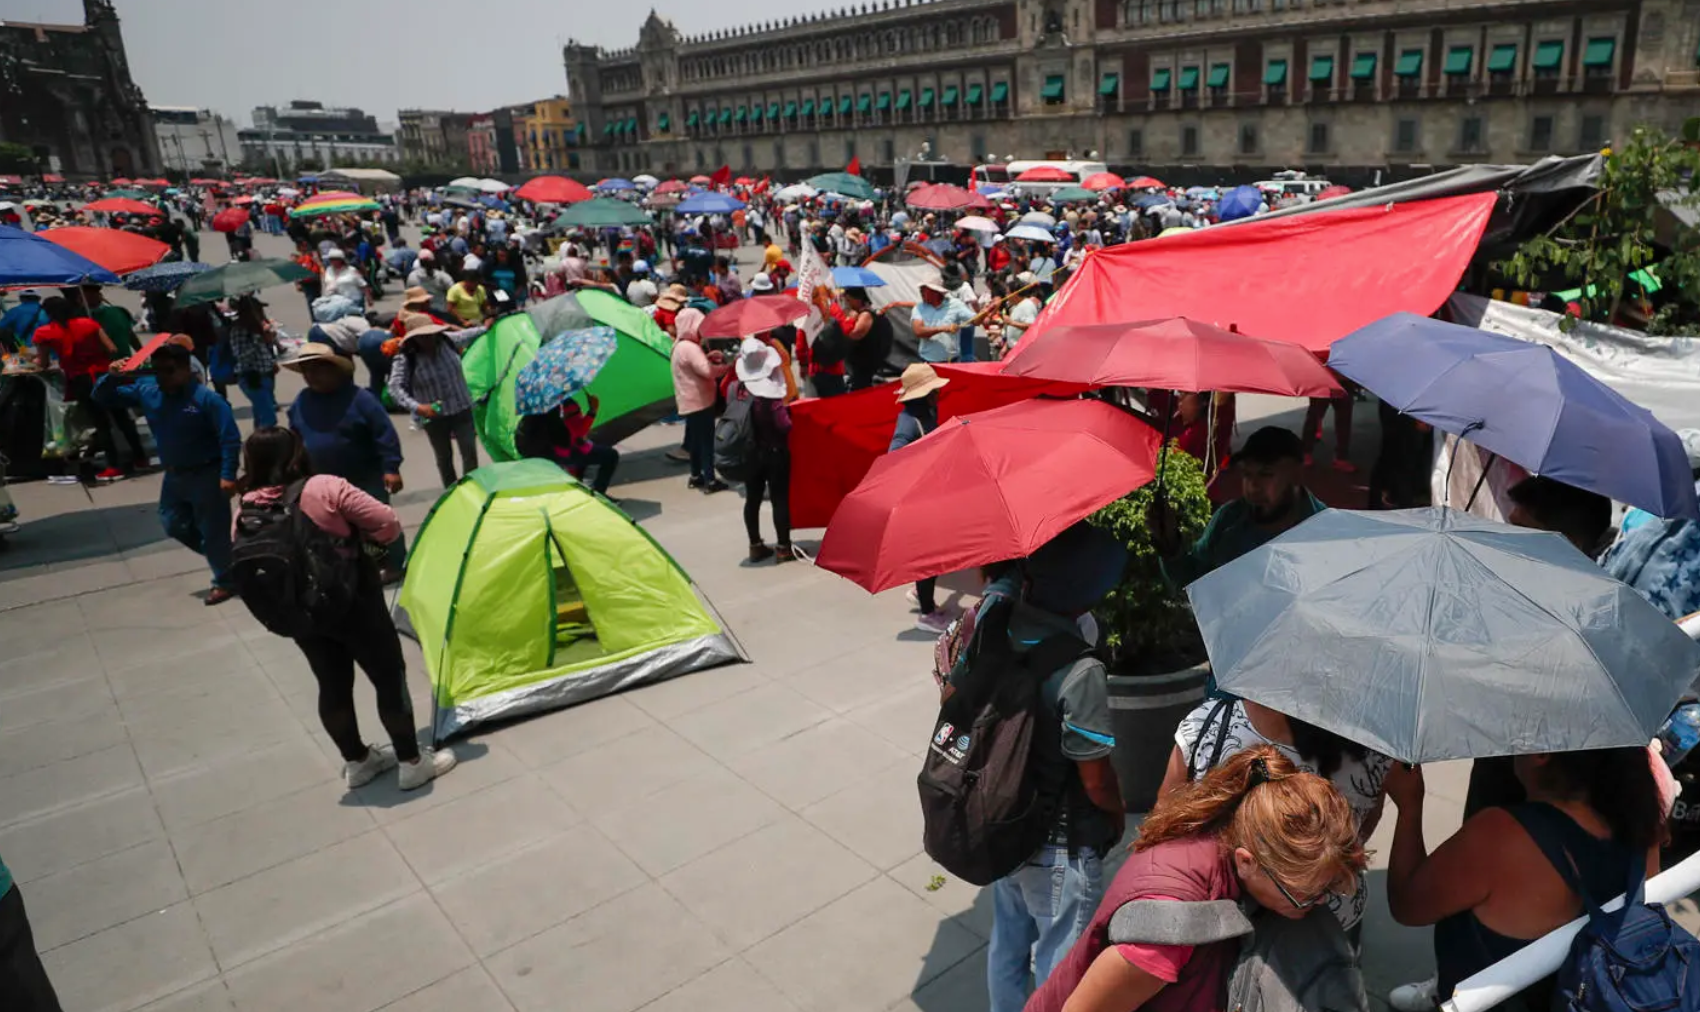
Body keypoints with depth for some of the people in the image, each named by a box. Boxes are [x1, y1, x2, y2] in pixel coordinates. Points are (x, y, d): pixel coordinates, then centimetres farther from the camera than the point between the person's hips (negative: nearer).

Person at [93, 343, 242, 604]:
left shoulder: (206, 399, -21)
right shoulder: (145, 390, -2)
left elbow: (230, 438, -22)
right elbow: (102, 398, 6)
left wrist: (228, 475, -27)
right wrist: (112, 378, -16)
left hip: (206, 475, -8)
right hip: (174, 475, 8)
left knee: (214, 531, 2)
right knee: (173, 524, 21)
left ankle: (225, 582, 18)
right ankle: (221, 556, 39)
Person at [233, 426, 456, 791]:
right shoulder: (325, 488, -19)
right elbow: (388, 524, -17)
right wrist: (359, 541, 3)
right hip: (352, 603, -5)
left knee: (332, 685, 18)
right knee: (389, 677, 7)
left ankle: (356, 762, 33)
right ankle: (413, 763, 16)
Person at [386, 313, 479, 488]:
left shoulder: (447, 341, -7)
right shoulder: (405, 359, -19)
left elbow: (465, 335, 15)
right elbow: (395, 387, -25)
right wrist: (417, 407, -37)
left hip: (462, 409, 2)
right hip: (434, 417, -2)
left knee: (470, 452, 0)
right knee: (444, 457, 14)